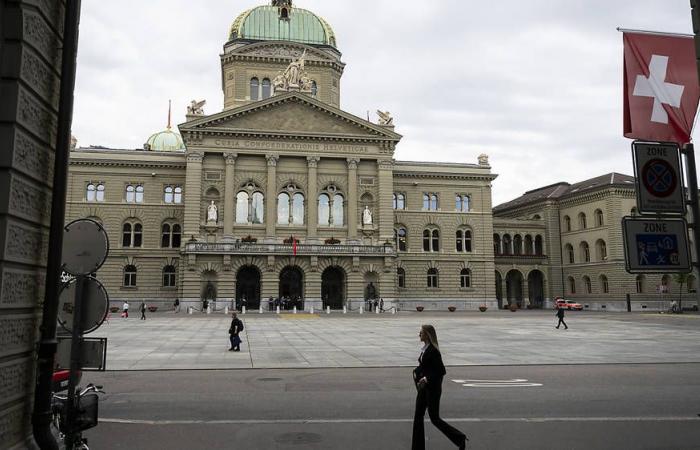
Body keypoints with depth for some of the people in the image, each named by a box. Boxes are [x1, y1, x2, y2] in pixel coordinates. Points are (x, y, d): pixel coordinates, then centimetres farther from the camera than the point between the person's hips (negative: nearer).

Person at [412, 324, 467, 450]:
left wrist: (427, 379, -24)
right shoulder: (425, 348, 6)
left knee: (434, 418, 1)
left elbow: (441, 371, -20)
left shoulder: (433, 351, -20)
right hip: (424, 388, 9)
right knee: (418, 416, 9)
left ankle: (460, 438, 17)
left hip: (433, 389, -9)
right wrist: (416, 371, 1)